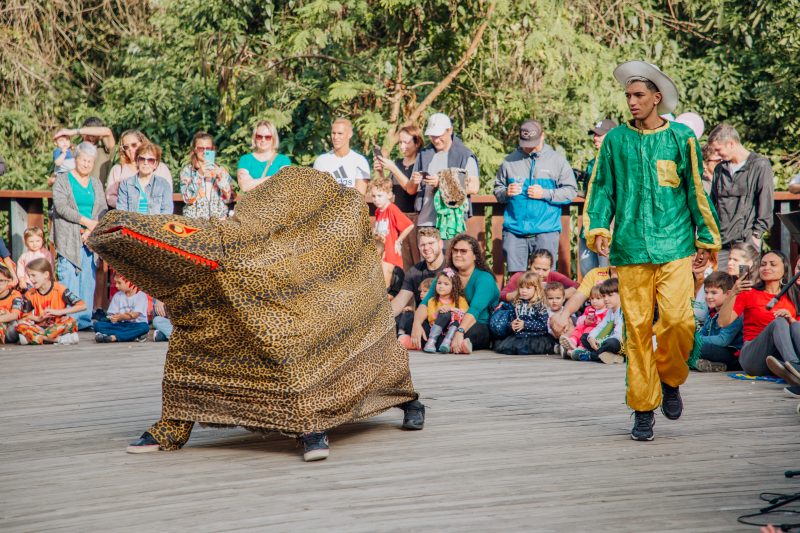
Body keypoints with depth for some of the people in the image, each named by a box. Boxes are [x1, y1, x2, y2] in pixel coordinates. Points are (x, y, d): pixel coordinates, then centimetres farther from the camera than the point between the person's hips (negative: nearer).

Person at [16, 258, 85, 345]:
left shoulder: (59, 290, -9)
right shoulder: (30, 294, 2)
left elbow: (83, 306, -18)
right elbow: (25, 314, 5)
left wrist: (58, 312, -22)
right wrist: (38, 318, -16)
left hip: (57, 326, -3)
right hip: (40, 326, 3)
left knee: (71, 322, -33)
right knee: (20, 324, -25)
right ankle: (58, 339, -29)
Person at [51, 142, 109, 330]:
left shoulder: (96, 183, 17)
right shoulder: (62, 180, 4)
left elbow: (103, 210, 8)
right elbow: (61, 207, -9)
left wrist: (91, 230, -9)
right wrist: (86, 221, -13)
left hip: (91, 238, 4)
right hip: (69, 240, -4)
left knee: (89, 280, 1)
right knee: (69, 280, -9)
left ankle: (85, 320, 5)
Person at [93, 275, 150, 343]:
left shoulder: (141, 295, -1)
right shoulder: (117, 296, 13)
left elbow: (135, 315, -12)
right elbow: (112, 315, 3)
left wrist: (120, 316, -28)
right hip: (121, 325, 3)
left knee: (144, 327, -37)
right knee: (98, 325, -20)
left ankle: (113, 337, -42)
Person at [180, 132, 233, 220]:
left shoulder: (221, 170, 10)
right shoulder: (186, 171, 5)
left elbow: (228, 199, 3)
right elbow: (188, 199, -7)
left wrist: (219, 177, -9)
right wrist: (200, 174, -13)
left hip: (218, 218, 2)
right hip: (194, 218, -2)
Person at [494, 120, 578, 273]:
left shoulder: (557, 160, 5)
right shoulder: (510, 161, 10)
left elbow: (571, 191, 2)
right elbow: (497, 190, 17)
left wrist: (545, 194, -11)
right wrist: (506, 192, -5)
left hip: (546, 231, -2)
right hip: (514, 230, 2)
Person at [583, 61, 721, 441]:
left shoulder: (681, 138, 6)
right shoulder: (614, 141, 9)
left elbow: (697, 191, 11)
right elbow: (601, 189, 11)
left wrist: (707, 238, 9)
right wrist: (597, 228, -4)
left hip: (674, 246, -1)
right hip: (630, 248, 1)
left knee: (677, 319, -13)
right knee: (637, 328, -1)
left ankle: (670, 379, 16)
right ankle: (643, 409, 8)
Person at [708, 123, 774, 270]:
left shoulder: (760, 166, -1)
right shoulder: (720, 169, 17)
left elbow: (765, 203, -4)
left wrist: (757, 233, -8)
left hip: (747, 241, -5)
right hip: (720, 239, 5)